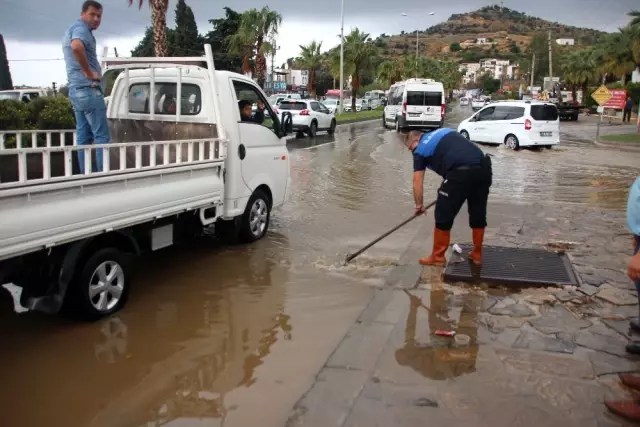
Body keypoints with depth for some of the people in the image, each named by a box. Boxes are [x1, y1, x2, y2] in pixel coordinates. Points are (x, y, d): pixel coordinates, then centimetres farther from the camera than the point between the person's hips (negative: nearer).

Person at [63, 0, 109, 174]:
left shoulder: (72, 29, 22)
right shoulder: (81, 28, -10)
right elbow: (77, 47, -33)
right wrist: (89, 73, -23)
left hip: (76, 89, 10)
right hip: (88, 89, -10)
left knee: (84, 137, 10)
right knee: (101, 136, -9)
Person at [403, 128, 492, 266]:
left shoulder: (420, 149, 12)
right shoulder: (444, 131, 30)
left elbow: (417, 182, 11)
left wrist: (419, 205, 22)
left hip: (461, 172, -7)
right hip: (483, 167, 7)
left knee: (444, 216, 9)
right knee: (478, 214, 21)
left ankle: (438, 257, 20)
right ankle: (477, 254, 32)